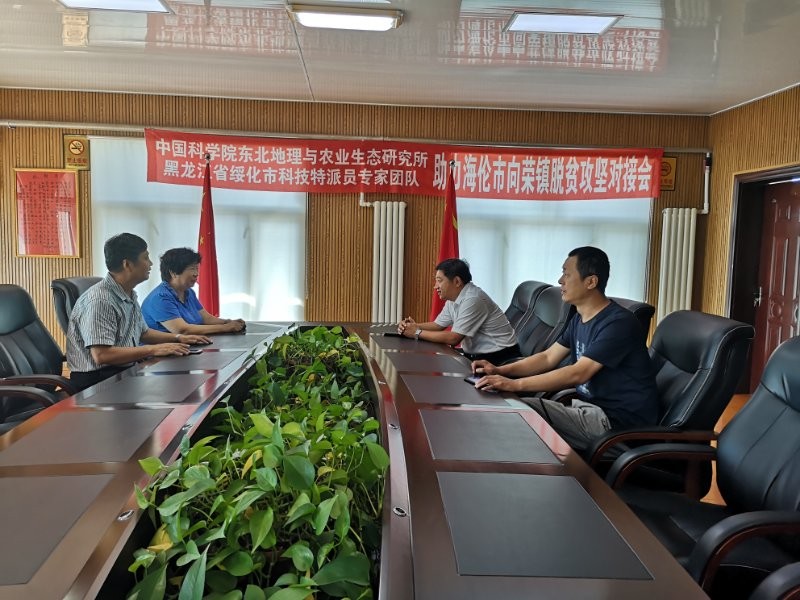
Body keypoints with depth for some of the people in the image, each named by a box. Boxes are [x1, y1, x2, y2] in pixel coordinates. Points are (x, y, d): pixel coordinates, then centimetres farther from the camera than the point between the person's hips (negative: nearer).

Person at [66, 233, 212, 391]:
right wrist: (153, 350, -24)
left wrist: (178, 338, 11)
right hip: (96, 379, -9)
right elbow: (101, 355, -26)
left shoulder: (129, 295, 11)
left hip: (125, 371, 9)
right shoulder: (100, 300, -20)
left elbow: (143, 332, 25)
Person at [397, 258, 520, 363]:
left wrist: (418, 333, -15)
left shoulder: (473, 299, -22)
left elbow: (453, 338, -23)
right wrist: (413, 326, -5)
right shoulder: (453, 298, 6)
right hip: (475, 355, 8)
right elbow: (438, 325, 14)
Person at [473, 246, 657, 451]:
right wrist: (500, 371, -4)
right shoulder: (579, 319, 9)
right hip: (590, 406, 8)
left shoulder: (617, 322, -21)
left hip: (617, 421, -8)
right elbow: (547, 358, 10)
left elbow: (577, 374, -28)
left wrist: (515, 384, -31)